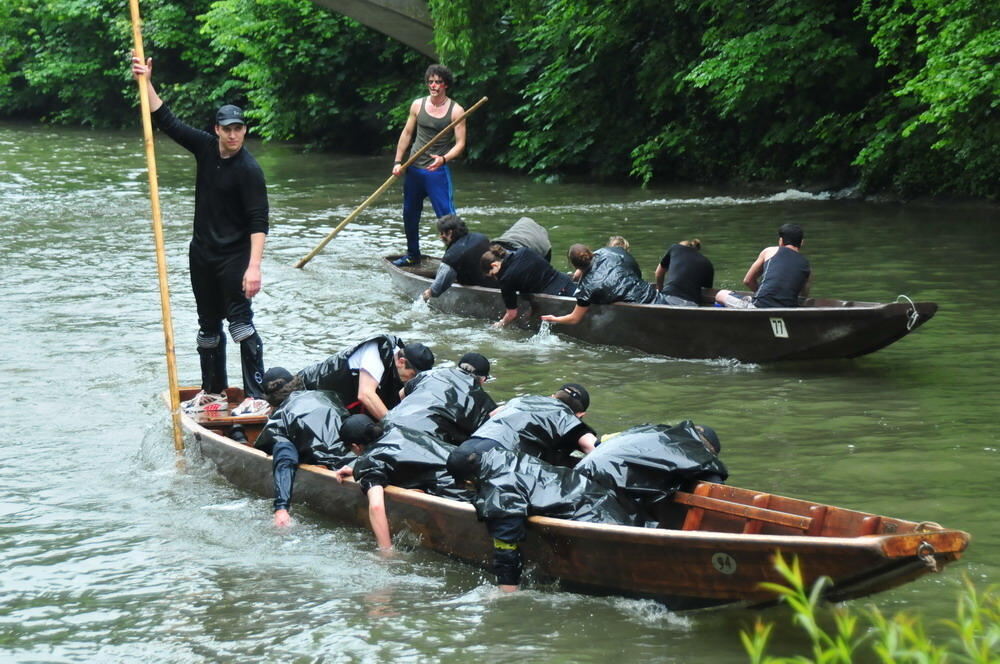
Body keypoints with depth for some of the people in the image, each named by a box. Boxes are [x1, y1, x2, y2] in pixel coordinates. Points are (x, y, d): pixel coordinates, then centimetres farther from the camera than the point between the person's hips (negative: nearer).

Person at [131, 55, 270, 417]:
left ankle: (256, 397, -13)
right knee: (208, 325, 14)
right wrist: (146, 82, 0)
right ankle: (214, 392, 25)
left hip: (235, 256, -7)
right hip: (202, 253, 7)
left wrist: (254, 266, -32)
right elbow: (166, 121, 8)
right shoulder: (205, 148, 1)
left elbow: (259, 221, -23)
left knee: (241, 322, -13)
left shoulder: (249, 169, -18)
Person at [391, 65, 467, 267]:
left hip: (438, 171, -5)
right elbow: (407, 134, 13)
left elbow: (460, 143, -9)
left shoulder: (456, 110, -6)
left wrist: (443, 159, -27)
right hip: (414, 169, 5)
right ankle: (413, 254, 29)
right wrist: (398, 162, 7)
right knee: (410, 214, 13)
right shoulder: (418, 105, 5)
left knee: (446, 216, -11)